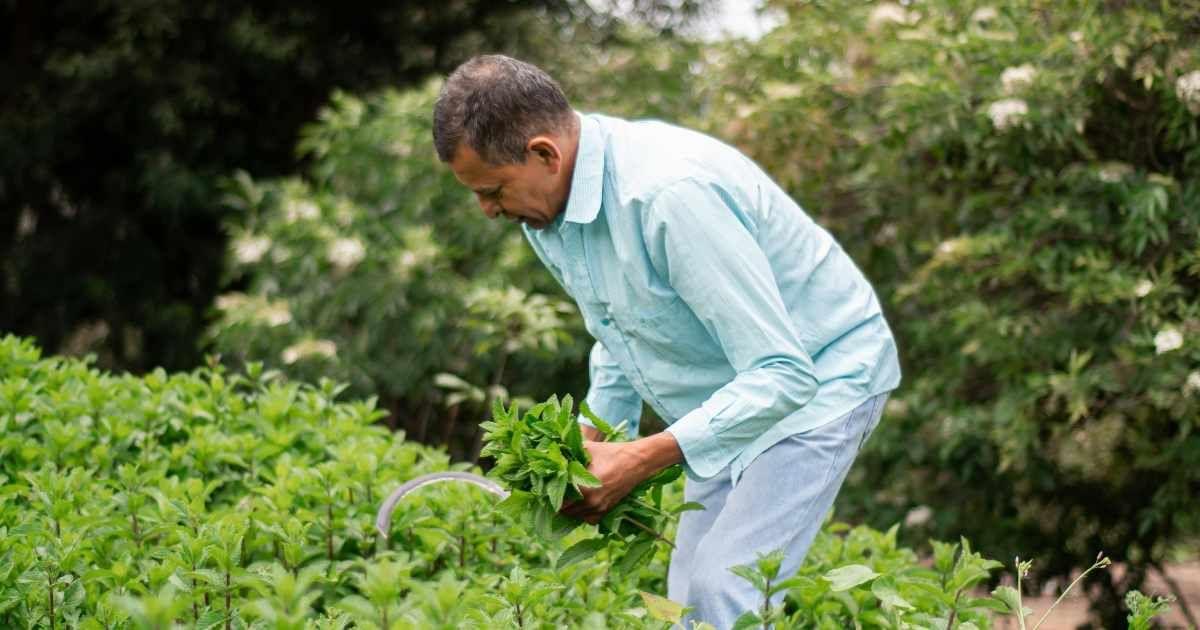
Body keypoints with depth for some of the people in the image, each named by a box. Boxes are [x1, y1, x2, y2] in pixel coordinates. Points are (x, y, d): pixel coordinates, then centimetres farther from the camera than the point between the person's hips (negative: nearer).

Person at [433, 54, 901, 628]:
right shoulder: (547, 202, -5)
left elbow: (784, 374, -32)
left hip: (817, 378, -9)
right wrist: (591, 440, 0)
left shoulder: (672, 193, -34)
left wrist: (644, 458, -33)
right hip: (730, 398, 9)